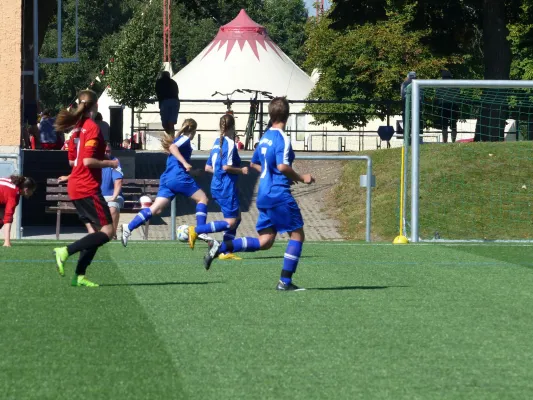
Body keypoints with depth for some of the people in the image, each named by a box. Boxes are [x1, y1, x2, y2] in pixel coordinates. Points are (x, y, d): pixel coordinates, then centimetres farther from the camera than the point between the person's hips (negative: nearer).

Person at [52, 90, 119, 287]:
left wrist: (102, 161, 22)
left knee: (94, 232, 12)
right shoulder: (93, 128, -14)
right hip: (88, 188, -9)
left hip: (76, 187, 9)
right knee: (107, 231, -7)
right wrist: (110, 163, -8)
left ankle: (79, 276, 6)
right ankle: (65, 251, -15)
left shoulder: (78, 128, 11)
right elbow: (88, 161, -22)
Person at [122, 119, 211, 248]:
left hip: (167, 179, 8)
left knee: (156, 209, 0)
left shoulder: (179, 139, 24)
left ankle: (128, 228, -12)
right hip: (178, 176, -8)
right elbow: (172, 147, -20)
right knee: (203, 198, 3)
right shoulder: (185, 139, -1)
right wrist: (185, 163, -28)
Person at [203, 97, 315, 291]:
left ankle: (221, 247, -2)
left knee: (264, 241, 9)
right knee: (297, 235, 2)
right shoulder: (282, 138, -12)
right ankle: (285, 281, -2)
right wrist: (301, 178, -11)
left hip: (264, 195, 8)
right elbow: (283, 166, -24)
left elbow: (254, 164, 25)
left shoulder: (265, 137, 14)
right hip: (280, 195, -8)